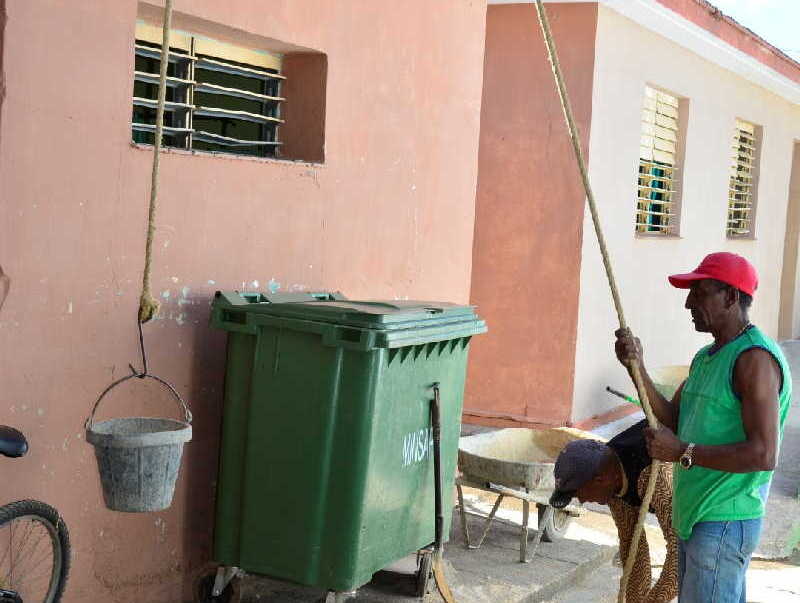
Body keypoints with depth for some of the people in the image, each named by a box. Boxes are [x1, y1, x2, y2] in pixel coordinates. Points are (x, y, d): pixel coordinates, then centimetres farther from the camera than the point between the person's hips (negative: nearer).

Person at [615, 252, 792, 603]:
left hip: (724, 523, -10)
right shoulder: (705, 357, 15)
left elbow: (763, 454, -23)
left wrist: (683, 452, -20)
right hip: (693, 518, 10)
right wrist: (638, 368, 1)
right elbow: (673, 419, 12)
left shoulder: (754, 358, -16)